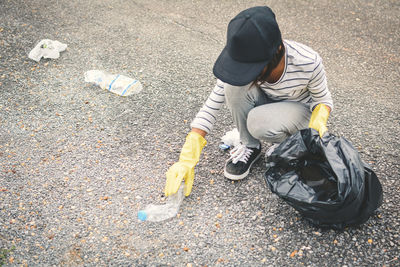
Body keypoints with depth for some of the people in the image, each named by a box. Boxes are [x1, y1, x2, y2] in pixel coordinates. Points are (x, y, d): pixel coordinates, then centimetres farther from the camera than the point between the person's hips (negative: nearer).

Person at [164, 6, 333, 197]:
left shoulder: (308, 63, -33)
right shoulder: (243, 59, -27)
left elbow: (324, 100, -12)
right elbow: (212, 106, -23)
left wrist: (318, 122, -36)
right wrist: (187, 160, -28)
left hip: (299, 109, -3)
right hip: (266, 104, 3)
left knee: (258, 123, -36)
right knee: (235, 85, -30)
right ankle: (250, 146, -9)